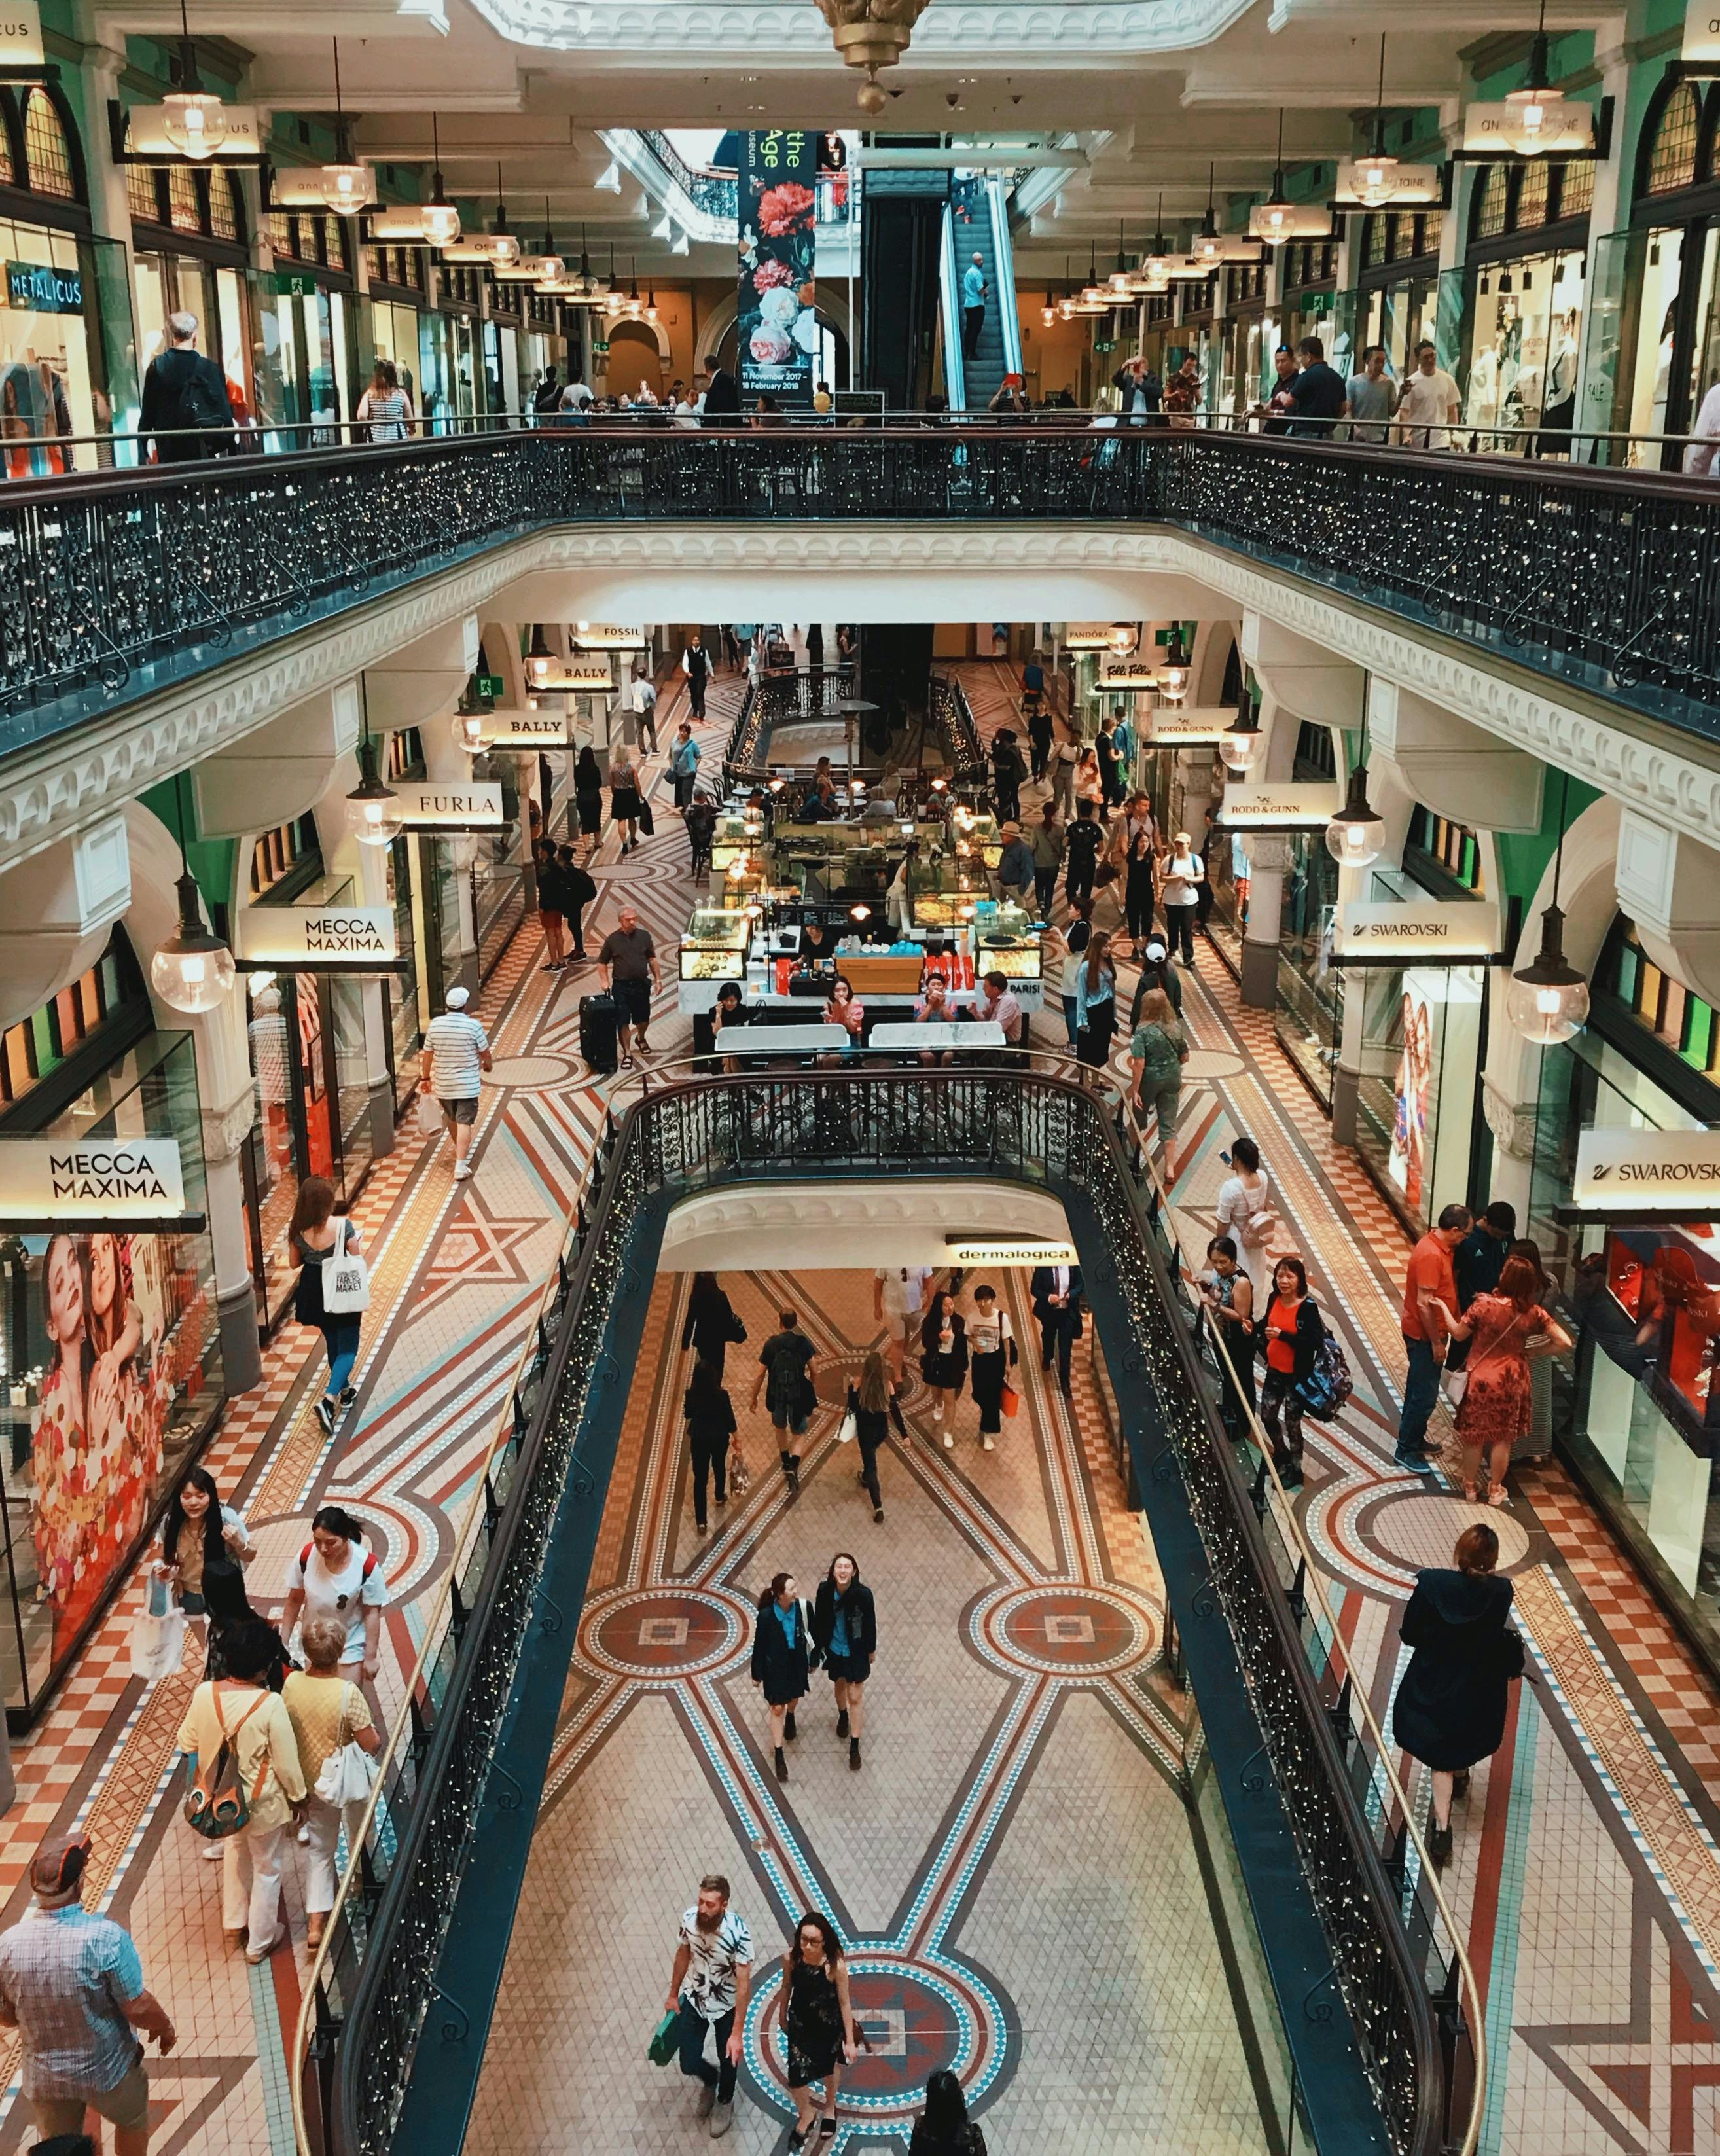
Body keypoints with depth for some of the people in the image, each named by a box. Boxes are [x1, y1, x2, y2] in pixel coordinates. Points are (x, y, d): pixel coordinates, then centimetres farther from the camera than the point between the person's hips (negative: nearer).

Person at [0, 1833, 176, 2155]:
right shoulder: (106, 1937, -30)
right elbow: (138, 2009, -21)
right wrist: (165, 2027, 0)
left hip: (44, 2076, 3)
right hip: (107, 2069, -3)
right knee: (132, 2122, 28)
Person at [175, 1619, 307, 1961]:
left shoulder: (204, 1693, -19)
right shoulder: (269, 1705, -31)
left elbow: (187, 1743, -2)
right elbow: (287, 1762, -20)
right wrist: (298, 1795, -2)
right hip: (263, 1804, -5)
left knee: (234, 1853, 33)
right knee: (267, 1870, 20)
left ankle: (234, 1922, 51)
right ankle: (260, 1942, 37)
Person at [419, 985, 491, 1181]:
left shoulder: (435, 1025, -6)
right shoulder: (473, 1026, -15)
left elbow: (427, 1054, 2)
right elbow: (484, 1052, -3)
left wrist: (425, 1078, 14)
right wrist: (489, 1064, 20)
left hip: (443, 1084, 4)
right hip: (467, 1084, -4)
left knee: (451, 1118, 23)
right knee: (464, 1123, -2)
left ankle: (460, 1150, 45)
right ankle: (460, 1165, -7)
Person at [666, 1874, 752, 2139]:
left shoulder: (738, 1933, -34)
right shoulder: (689, 1919, -22)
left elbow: (744, 1984, -28)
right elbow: (683, 1956, -2)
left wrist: (737, 2033, -27)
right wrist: (673, 1995, 10)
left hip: (726, 2005, -3)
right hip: (694, 1999, 3)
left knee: (728, 2060, 19)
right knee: (689, 2064, 9)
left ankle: (724, 2102, 51)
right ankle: (709, 2079, 45)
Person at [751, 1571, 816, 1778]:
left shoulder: (802, 1608, -18)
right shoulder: (767, 1615, -24)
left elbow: (812, 1634, -2)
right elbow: (759, 1645, -13)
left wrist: (813, 1660, 6)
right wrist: (757, 1674, -5)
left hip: (798, 1662, 3)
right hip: (775, 1665, -3)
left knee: (795, 1697, 27)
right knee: (777, 1709, 3)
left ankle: (790, 1717, 64)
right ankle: (779, 1756, 15)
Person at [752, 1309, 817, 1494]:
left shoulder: (771, 1344, -8)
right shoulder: (803, 1343, -6)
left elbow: (761, 1374, -5)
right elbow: (812, 1369, 4)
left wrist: (754, 1397, 7)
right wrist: (813, 1385, 25)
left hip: (777, 1396, 0)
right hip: (799, 1395, 0)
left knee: (780, 1429, 27)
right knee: (798, 1435, 12)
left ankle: (787, 1466, 40)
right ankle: (794, 1468, -12)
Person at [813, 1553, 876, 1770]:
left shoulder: (863, 1594, -26)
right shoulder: (825, 1590, -20)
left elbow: (870, 1623, -12)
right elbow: (819, 1620, -7)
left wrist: (871, 1650, -1)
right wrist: (819, 1647, 0)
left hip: (856, 1653, -3)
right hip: (834, 1650, 3)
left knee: (856, 1697, 2)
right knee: (840, 1686, 28)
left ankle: (854, 1746, 14)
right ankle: (843, 1716, 59)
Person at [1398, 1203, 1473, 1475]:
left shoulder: (1439, 1245, 4)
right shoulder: (1431, 1255, -27)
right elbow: (1424, 1303, -27)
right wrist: (1436, 1343, -21)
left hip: (1427, 1332, 10)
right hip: (1424, 1335, -10)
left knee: (1420, 1389, 21)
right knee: (1424, 1394, -2)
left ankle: (1415, 1439, 35)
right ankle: (1406, 1451, 8)